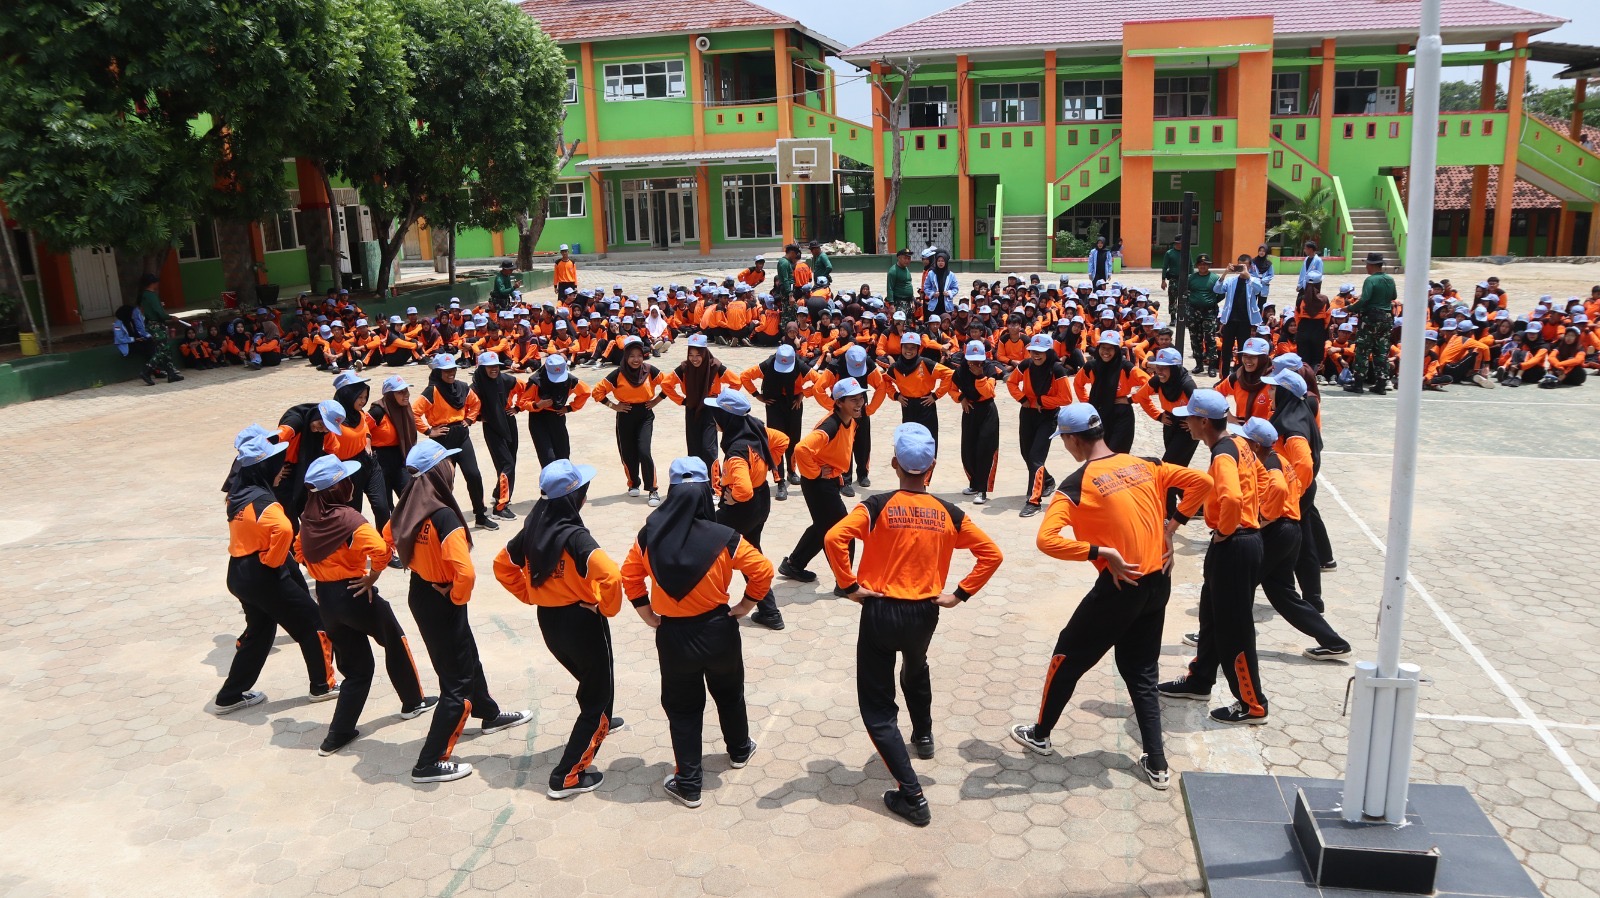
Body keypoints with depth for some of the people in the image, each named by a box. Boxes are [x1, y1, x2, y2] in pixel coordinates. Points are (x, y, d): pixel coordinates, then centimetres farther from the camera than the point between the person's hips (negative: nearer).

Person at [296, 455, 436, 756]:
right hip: (354, 594, -6)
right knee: (395, 642, 20)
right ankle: (413, 702, 34)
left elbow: (299, 551, 18)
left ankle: (338, 734, 14)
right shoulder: (347, 517, -20)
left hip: (325, 599, 6)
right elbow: (380, 549, -32)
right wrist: (371, 579, -17)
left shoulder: (309, 517, 3)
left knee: (356, 668, 17)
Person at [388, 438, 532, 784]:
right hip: (442, 601, -9)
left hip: (420, 594, 9)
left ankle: (490, 714, 51)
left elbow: (388, 537, 16)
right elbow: (465, 572, -36)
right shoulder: (444, 516, -30)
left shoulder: (408, 507, -5)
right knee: (457, 682, 4)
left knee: (466, 656, 29)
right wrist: (458, 598, -16)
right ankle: (429, 763, 9)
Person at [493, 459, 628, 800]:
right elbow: (611, 576, -38)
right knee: (596, 697, 10)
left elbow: (503, 566, 10)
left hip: (548, 622, 7)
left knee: (592, 678, 34)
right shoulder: (575, 537, -26)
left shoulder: (532, 529, -4)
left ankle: (599, 722, 59)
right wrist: (607, 608, -19)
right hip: (582, 622, -7)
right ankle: (567, 777, 11)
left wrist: (530, 596, 13)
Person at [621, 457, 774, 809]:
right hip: (719, 631, 0)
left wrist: (648, 614, 7)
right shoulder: (724, 539, -17)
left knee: (682, 707, 15)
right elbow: (763, 570, -14)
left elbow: (629, 576, -2)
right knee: (729, 693, 26)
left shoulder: (649, 537, -11)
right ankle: (739, 750, 48)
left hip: (672, 635, 0)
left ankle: (688, 784, 20)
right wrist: (745, 605, 0)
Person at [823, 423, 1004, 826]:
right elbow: (991, 554, -2)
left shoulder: (877, 507, -11)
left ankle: (911, 795, -2)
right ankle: (923, 736, 56)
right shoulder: (948, 514, -2)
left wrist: (848, 585, -14)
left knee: (878, 708, 5)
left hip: (880, 612, -4)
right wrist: (961, 594, 1)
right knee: (916, 670, 37)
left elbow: (833, 539, -25)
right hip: (924, 613, 4)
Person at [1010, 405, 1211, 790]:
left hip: (1120, 584, -6)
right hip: (1158, 581, 6)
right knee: (1142, 670, 20)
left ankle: (1040, 733, 32)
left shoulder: (1077, 484, -13)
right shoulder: (1145, 465, 2)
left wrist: (1101, 552, -20)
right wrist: (1171, 524, 6)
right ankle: (1156, 764, 20)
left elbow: (1047, 540, -25)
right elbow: (1201, 482, 4)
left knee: (1068, 656, 15)